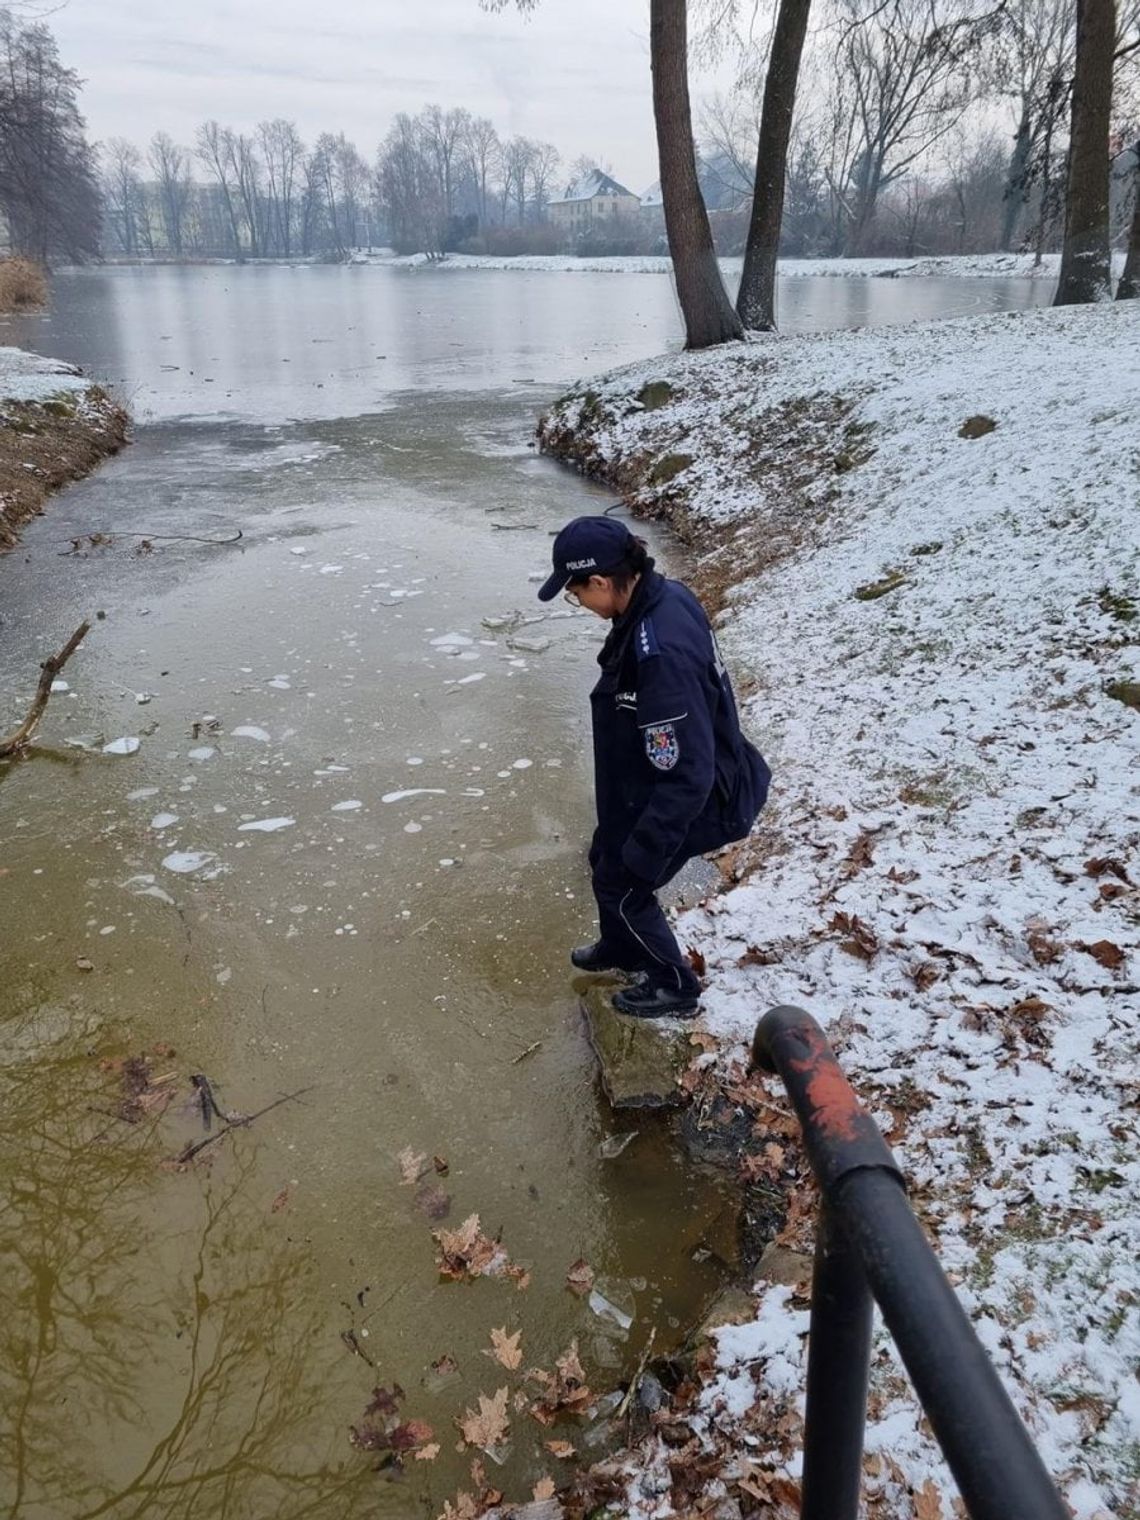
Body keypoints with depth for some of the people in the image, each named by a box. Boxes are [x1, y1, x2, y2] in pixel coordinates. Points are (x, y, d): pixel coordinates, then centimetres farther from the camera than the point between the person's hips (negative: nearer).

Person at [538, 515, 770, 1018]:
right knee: (605, 860, 27)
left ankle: (674, 988, 37)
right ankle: (621, 948, 55)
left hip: (683, 800, -9)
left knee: (622, 885, 14)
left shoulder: (660, 653, -39)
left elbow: (687, 775, -33)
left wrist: (642, 852, -23)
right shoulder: (665, 595, -9)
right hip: (657, 779, 9)